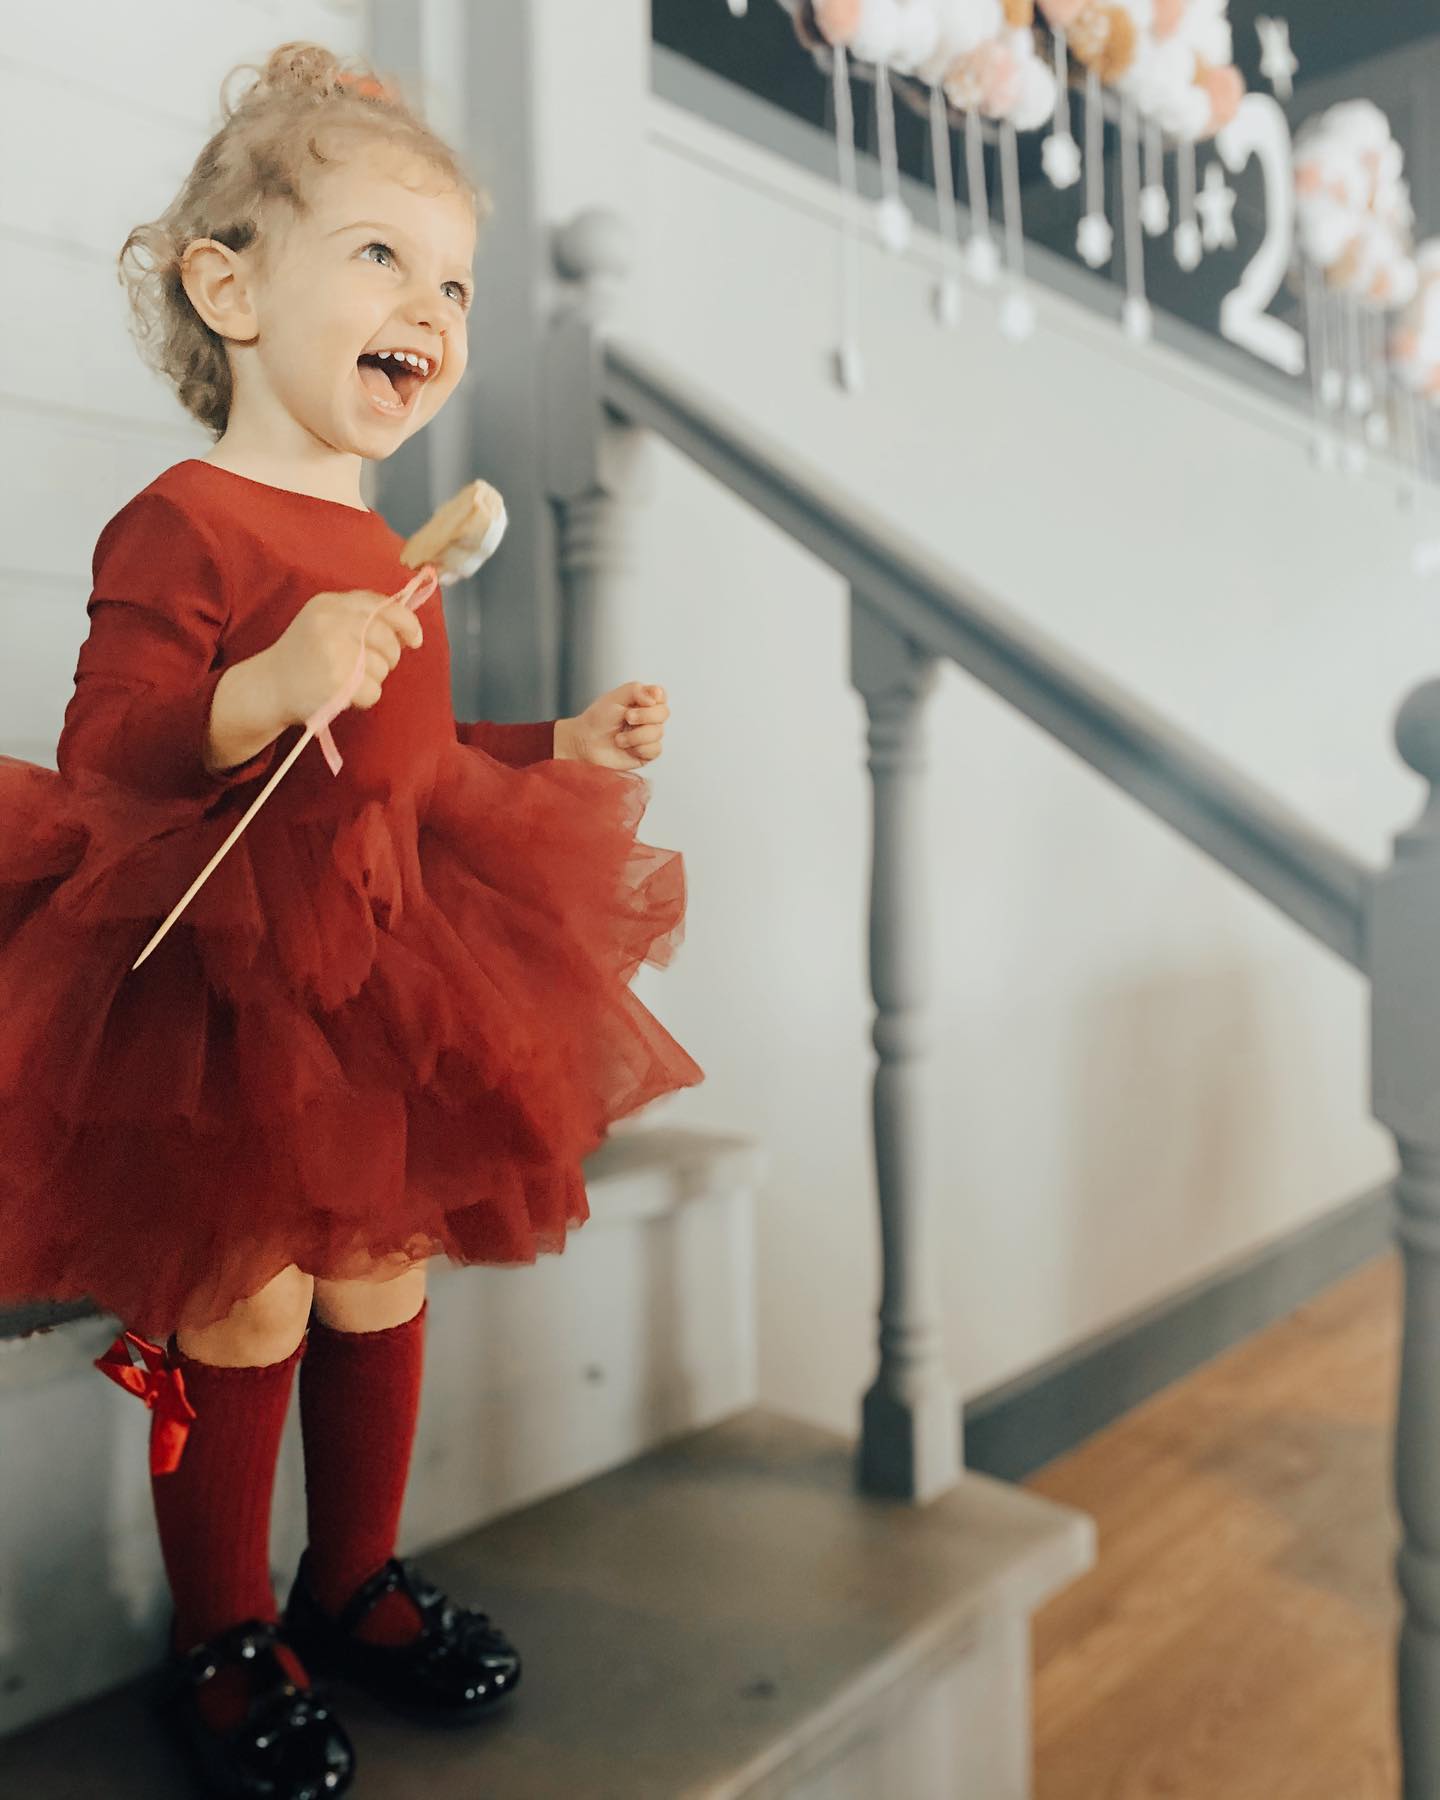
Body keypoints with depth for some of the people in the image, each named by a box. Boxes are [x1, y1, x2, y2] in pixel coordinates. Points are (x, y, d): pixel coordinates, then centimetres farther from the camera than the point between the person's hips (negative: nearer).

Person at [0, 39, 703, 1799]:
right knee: (246, 1306, 2)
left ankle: (355, 1578, 38)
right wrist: (265, 688, -33)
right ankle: (222, 1641, 27)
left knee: (382, 1280, 15)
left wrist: (564, 747, 16)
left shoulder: (389, 555, 15)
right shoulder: (178, 527, -12)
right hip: (220, 998, -8)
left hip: (388, 991, 8)